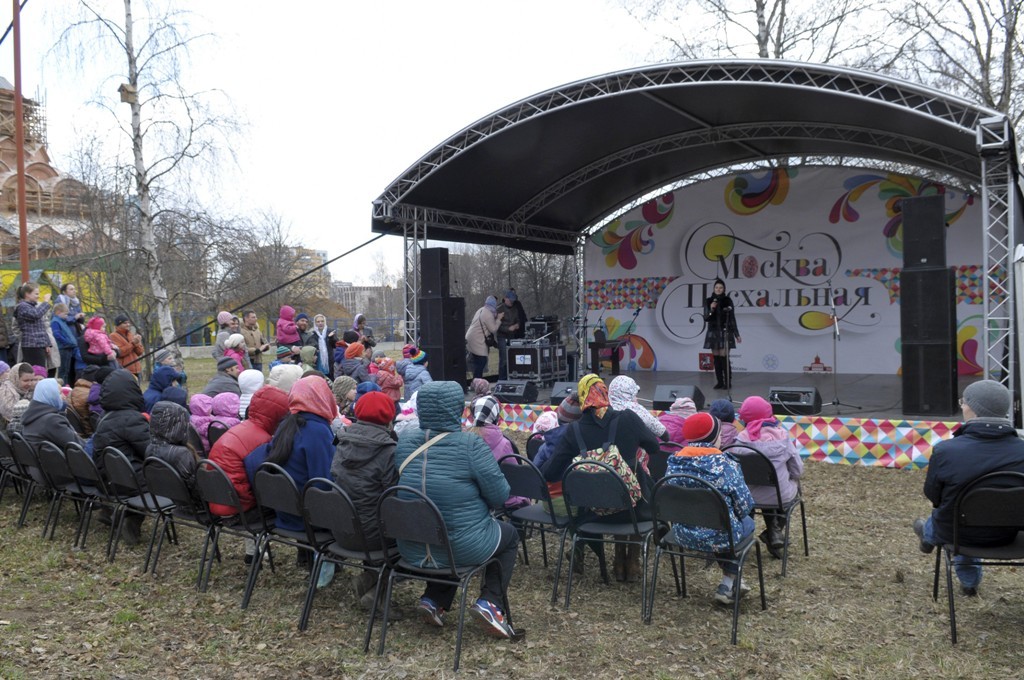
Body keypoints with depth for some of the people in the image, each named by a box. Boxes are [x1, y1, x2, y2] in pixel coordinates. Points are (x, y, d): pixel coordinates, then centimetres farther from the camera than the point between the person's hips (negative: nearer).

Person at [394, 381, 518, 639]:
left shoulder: (404, 441, -2)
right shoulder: (470, 444, -18)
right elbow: (500, 495, -14)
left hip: (412, 549, 5)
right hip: (462, 548, -5)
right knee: (509, 535, 24)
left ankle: (434, 600, 22)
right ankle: (489, 602, 10)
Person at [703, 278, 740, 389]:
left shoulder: (727, 300, 0)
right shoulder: (708, 301, 4)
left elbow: (732, 318, 3)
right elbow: (706, 318, 0)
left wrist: (736, 334, 1)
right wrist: (711, 309, -20)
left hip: (725, 332, -3)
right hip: (713, 332, 3)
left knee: (724, 357, -9)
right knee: (716, 358, 4)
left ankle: (728, 382, -3)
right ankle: (719, 382, 10)